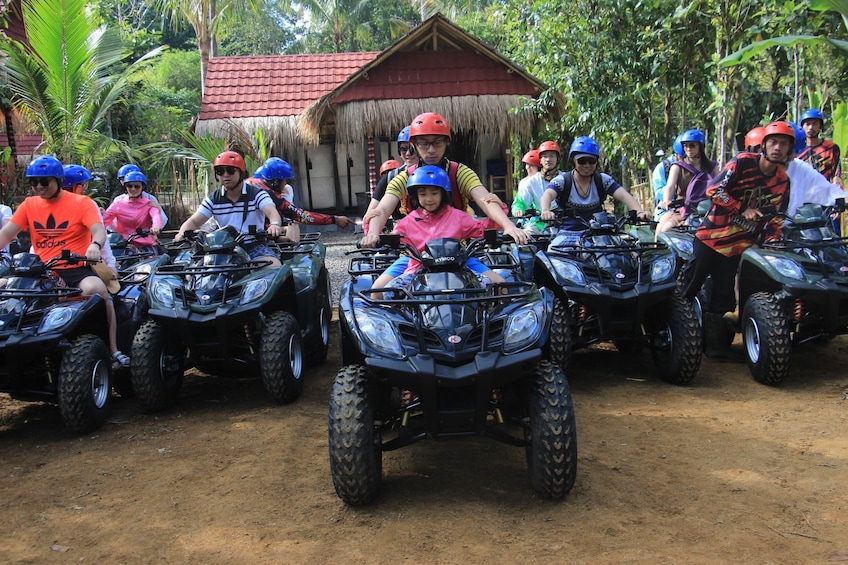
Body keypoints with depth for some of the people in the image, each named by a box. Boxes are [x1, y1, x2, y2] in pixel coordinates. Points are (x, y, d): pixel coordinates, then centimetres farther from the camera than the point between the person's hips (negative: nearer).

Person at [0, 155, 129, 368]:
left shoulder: (81, 202, 1)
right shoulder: (29, 205, 13)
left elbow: (99, 230, -14)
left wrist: (95, 245, -37)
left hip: (76, 268, -4)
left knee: (98, 290, -33)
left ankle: (113, 350, -24)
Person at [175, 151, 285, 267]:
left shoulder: (257, 194, -1)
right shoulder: (213, 200, 10)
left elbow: (272, 212, -18)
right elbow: (194, 221, 8)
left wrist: (275, 224, -44)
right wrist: (182, 232, -17)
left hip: (254, 246, -3)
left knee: (276, 268, -28)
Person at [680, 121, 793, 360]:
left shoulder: (782, 181, 6)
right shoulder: (742, 162, -10)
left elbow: (775, 219, 10)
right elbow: (713, 190, -15)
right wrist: (742, 210, -18)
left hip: (737, 244, 5)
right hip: (711, 234, -5)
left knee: (723, 296, 9)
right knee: (689, 288, -2)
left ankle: (714, 342, 19)